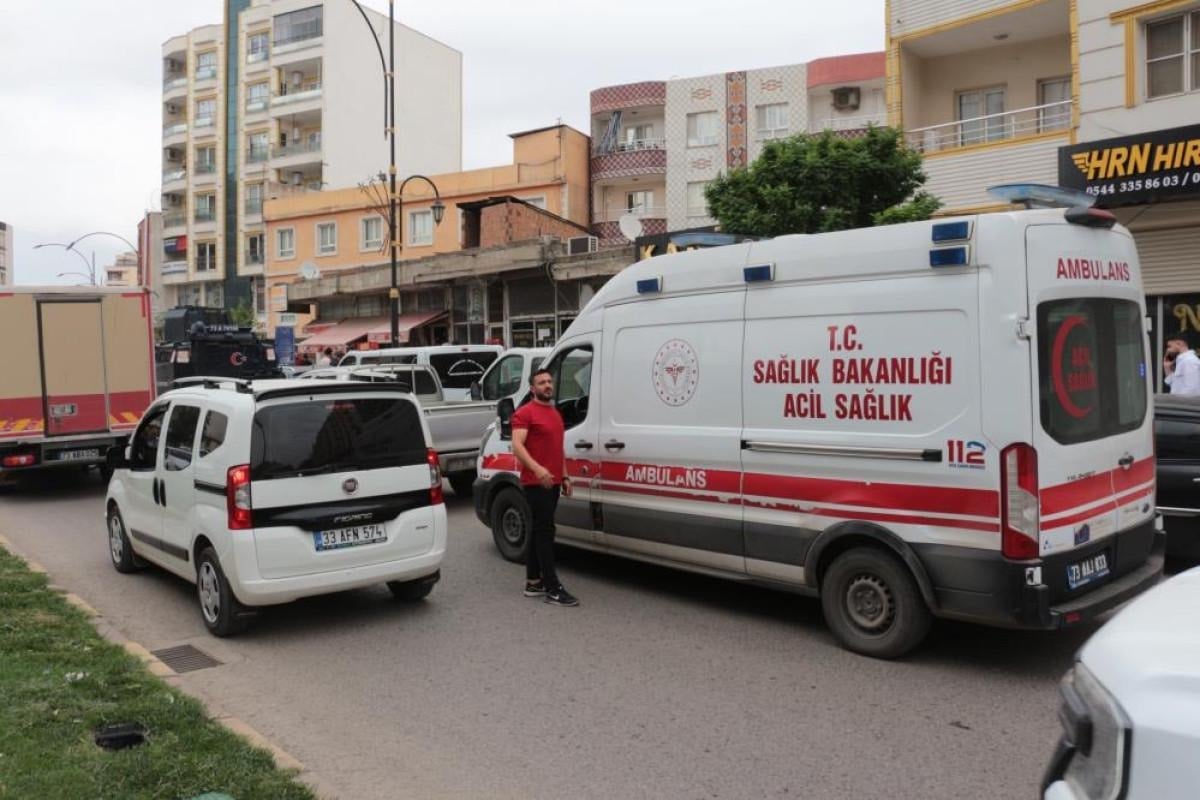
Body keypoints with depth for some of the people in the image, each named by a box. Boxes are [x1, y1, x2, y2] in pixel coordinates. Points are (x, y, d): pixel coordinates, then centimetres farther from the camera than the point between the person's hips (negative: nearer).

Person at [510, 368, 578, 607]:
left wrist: (564, 476, 21)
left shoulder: (555, 413, 19)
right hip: (535, 482, -9)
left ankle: (533, 583, 18)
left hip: (552, 482, 9)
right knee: (545, 531, -10)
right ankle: (553, 589, -10)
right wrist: (537, 469, -32)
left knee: (538, 532, 12)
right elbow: (517, 446, -19)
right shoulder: (525, 413, -8)